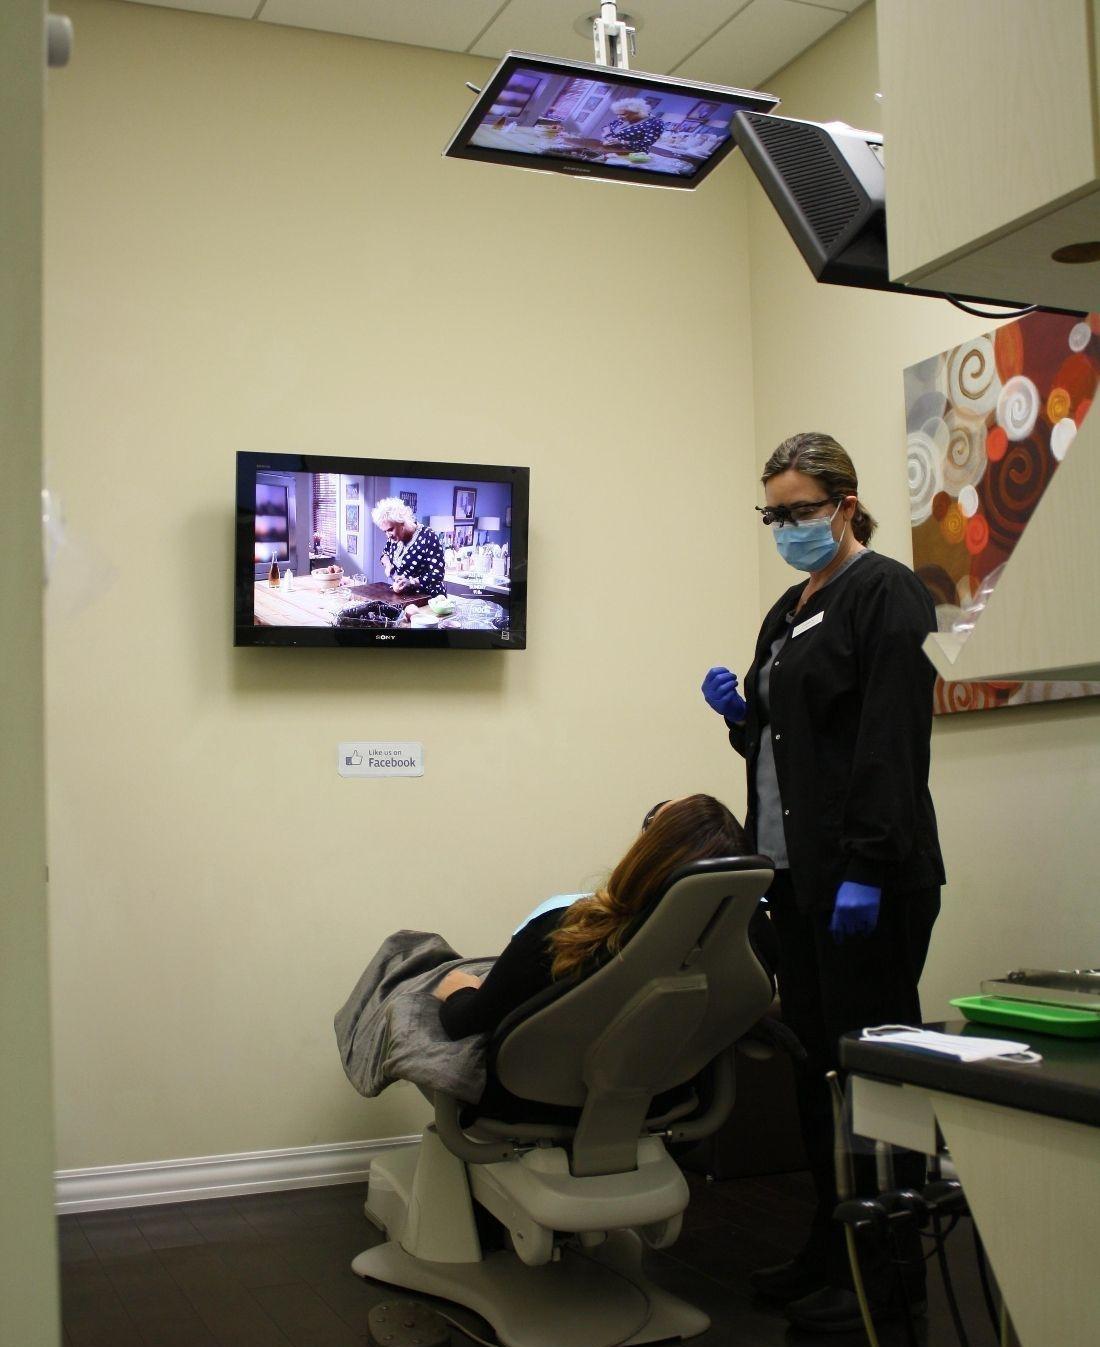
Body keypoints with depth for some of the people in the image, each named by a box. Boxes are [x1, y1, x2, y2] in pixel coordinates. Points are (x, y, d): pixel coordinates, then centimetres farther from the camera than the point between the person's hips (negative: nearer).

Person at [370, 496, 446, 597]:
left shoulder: (427, 538, -18)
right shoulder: (394, 537, 3)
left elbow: (436, 574, -21)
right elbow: (385, 553, 24)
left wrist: (410, 582, -32)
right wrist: (388, 565, 2)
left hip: (428, 598, -6)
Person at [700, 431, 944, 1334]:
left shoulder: (886, 595, -9)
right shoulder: (789, 611, 17)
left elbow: (894, 743, -17)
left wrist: (867, 871, -22)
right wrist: (739, 714, 3)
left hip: (868, 879, -8)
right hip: (799, 870, 8)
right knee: (816, 1064, 13)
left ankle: (887, 1269, 12)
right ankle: (832, 1250, 25)